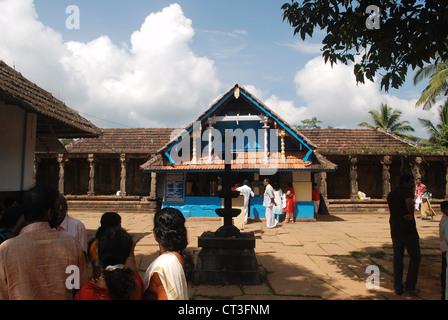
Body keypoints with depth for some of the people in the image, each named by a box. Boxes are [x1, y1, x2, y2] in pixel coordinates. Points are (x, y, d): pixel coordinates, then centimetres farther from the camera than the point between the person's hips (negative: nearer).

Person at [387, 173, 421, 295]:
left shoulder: (390, 195, 11)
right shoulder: (407, 192, -13)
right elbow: (409, 202, -36)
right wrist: (411, 215, -21)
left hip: (395, 230, 6)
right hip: (408, 230, -6)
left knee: (398, 258, 12)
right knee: (415, 258, 12)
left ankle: (398, 287, 14)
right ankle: (410, 286, 13)